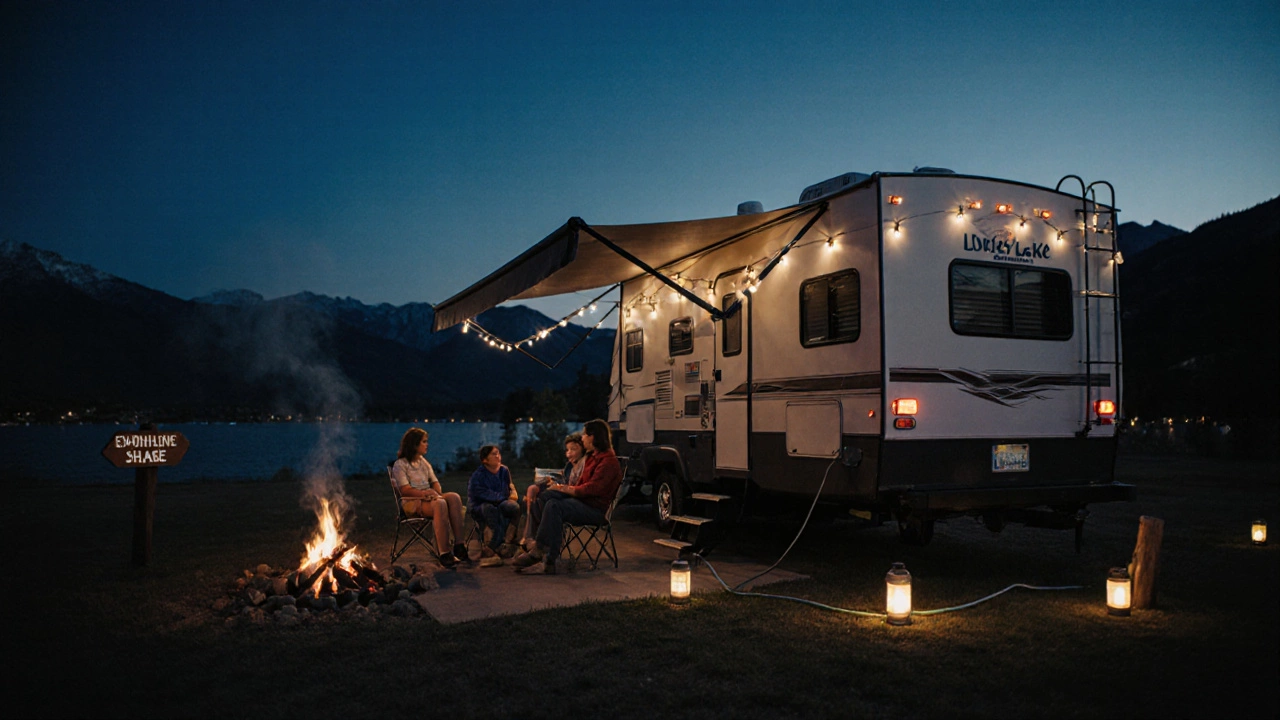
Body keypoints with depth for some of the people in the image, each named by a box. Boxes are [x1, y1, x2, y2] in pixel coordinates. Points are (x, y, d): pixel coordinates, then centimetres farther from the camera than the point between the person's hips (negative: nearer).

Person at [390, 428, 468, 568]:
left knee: (454, 497, -26)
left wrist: (436, 493, -7)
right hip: (411, 502, -6)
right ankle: (444, 554, -40)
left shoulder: (424, 462, 23)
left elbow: (435, 482, 16)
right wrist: (425, 493, -25)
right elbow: (405, 490, -11)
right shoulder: (400, 465, 0)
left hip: (429, 498, 6)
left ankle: (459, 545, -34)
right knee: (440, 504, -37)